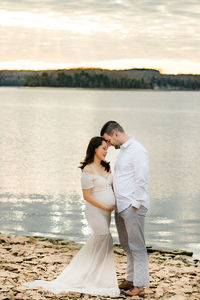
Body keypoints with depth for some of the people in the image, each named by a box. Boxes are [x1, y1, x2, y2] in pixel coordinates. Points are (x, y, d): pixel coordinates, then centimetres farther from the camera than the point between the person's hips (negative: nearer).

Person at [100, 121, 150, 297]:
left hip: (133, 207, -10)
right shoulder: (123, 150, 17)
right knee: (127, 246, 15)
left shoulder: (137, 151, -13)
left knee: (137, 246, -3)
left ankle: (140, 286, 2)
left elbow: (142, 181, -17)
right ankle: (131, 280, 25)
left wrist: (135, 205, -18)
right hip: (120, 206, 10)